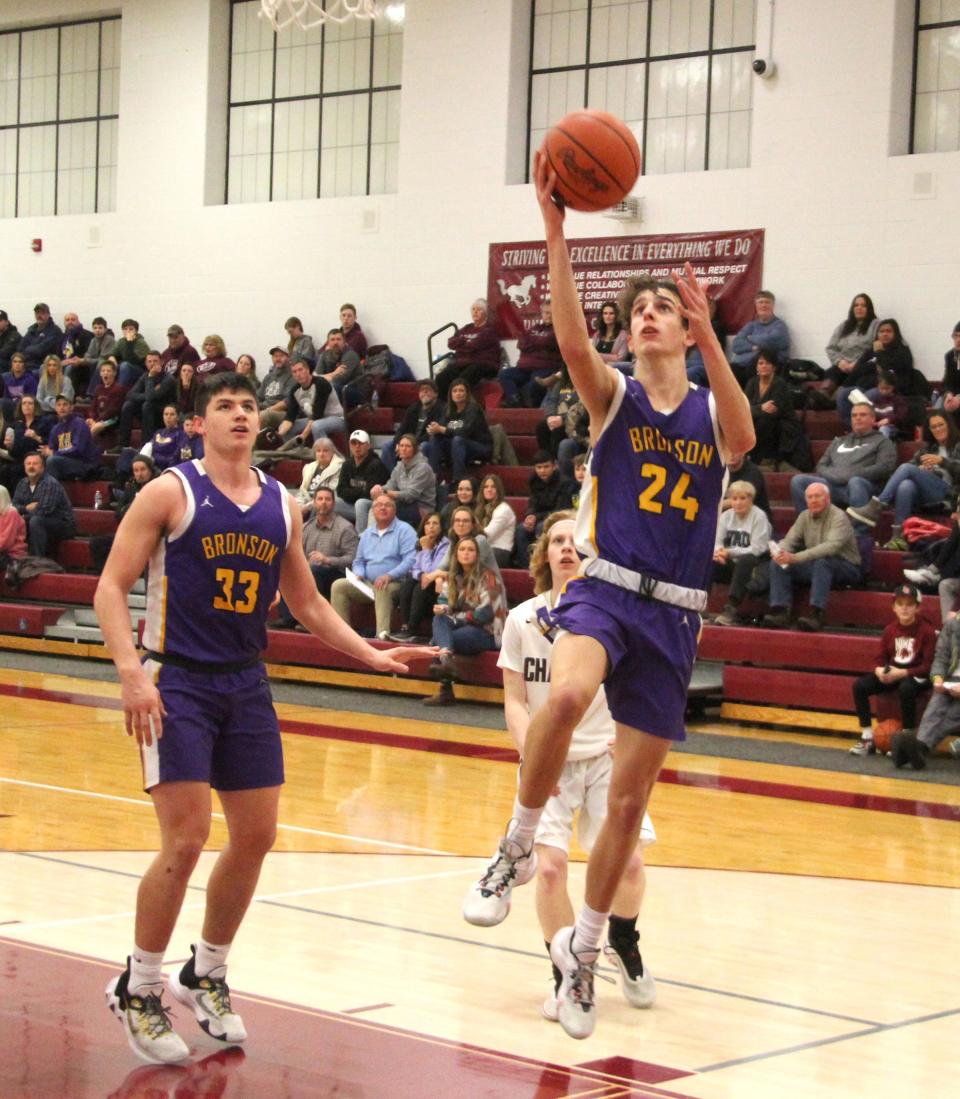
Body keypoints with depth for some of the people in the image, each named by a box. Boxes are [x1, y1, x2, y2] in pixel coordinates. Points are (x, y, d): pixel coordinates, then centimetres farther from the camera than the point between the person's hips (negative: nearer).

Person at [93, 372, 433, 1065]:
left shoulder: (282, 506, 9)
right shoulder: (170, 493, -7)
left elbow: (306, 601, 21)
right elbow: (111, 588, -10)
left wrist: (371, 655, 12)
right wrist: (131, 672, -22)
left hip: (246, 684, 6)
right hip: (176, 682, -6)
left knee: (256, 836, 7)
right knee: (186, 838, -12)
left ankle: (206, 975, 27)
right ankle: (138, 989, 6)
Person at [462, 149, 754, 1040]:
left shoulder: (710, 414, 7)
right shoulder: (614, 397, 4)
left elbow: (742, 437, -18)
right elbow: (571, 340, -17)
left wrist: (709, 338, -30)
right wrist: (555, 228, -29)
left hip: (674, 615, 2)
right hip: (604, 591, -2)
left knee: (630, 801, 6)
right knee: (566, 696, -37)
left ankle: (581, 948, 24)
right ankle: (518, 847, -16)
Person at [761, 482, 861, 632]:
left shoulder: (838, 517, -15)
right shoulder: (805, 516, 7)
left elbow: (831, 547, -30)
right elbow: (790, 540, 4)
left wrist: (795, 558, -38)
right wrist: (780, 552, -24)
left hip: (845, 567, -6)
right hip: (815, 566, 6)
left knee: (822, 561, -39)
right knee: (777, 564, -12)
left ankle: (816, 614, -47)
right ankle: (780, 610, -25)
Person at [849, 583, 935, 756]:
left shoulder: (926, 631, -11)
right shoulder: (890, 629, 5)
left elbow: (929, 665, -15)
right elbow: (881, 658, 9)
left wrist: (902, 673, -23)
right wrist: (879, 670, -16)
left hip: (916, 676, -6)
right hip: (891, 673, 6)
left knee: (906, 688, -40)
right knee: (859, 685, -14)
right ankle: (868, 738, -10)